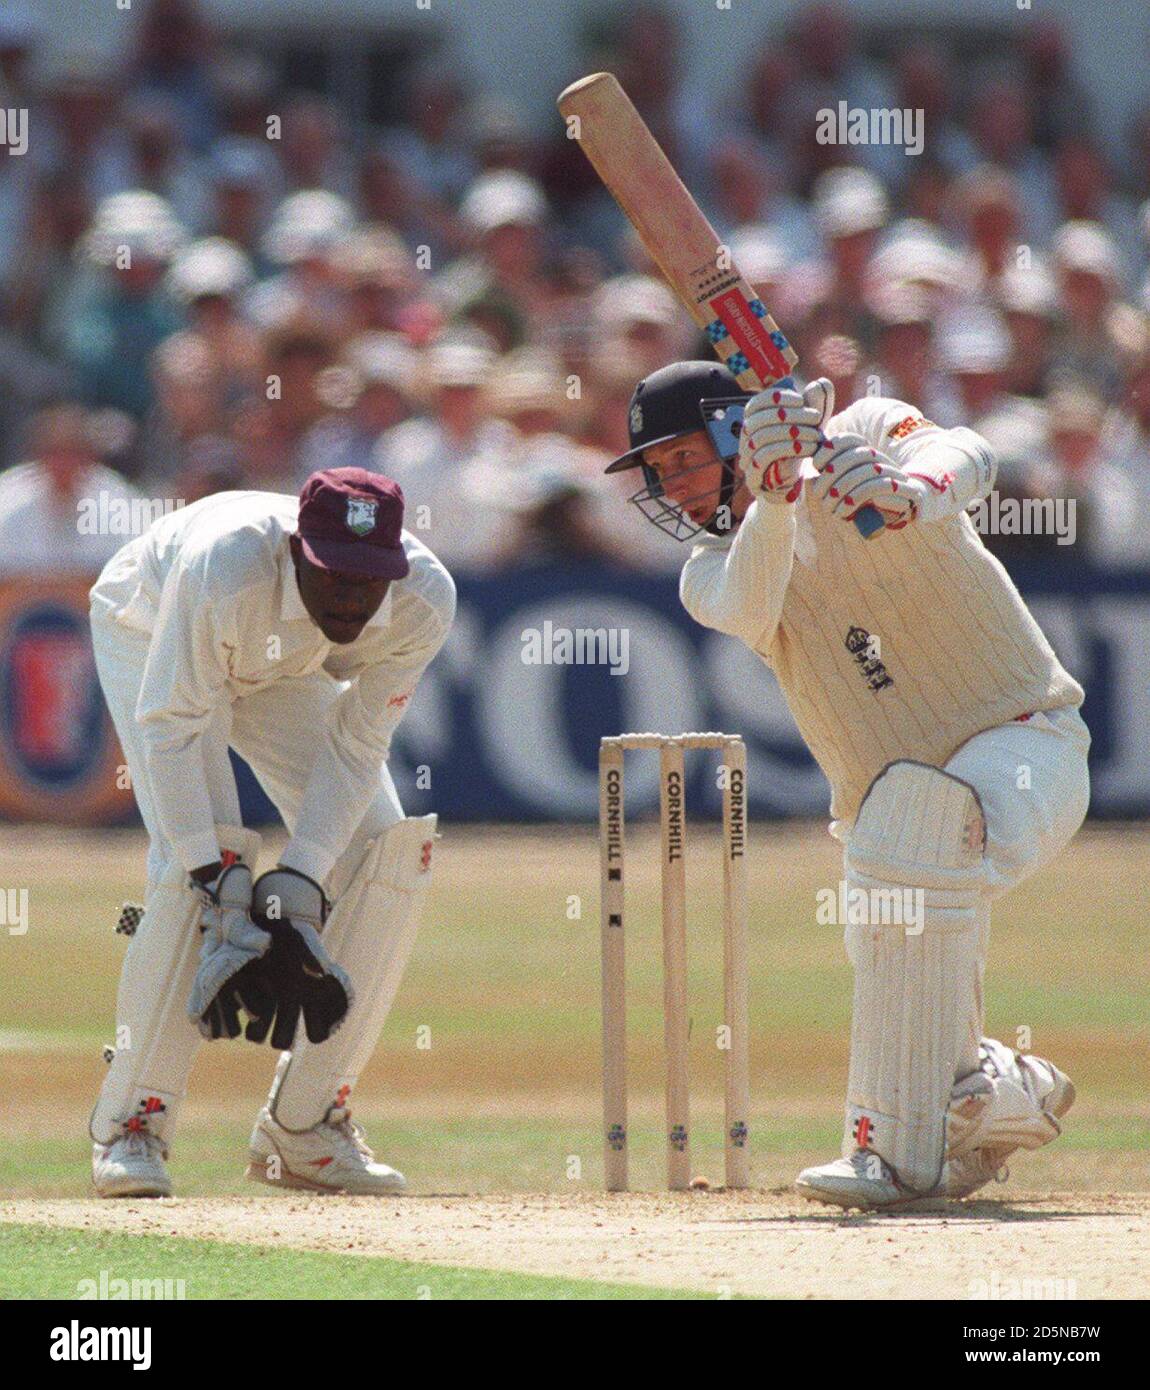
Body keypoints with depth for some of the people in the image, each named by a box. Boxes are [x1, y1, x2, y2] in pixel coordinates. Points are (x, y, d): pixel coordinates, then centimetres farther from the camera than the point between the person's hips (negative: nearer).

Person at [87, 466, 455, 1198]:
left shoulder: (425, 601, -31)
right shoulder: (224, 572, -44)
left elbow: (357, 746, -23)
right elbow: (171, 726, -35)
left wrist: (298, 886, -31)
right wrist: (224, 889, -40)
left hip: (289, 671, 4)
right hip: (151, 636, -4)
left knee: (389, 852, -11)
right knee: (192, 862, -25)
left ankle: (303, 1126, -1)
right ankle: (133, 1126, -15)